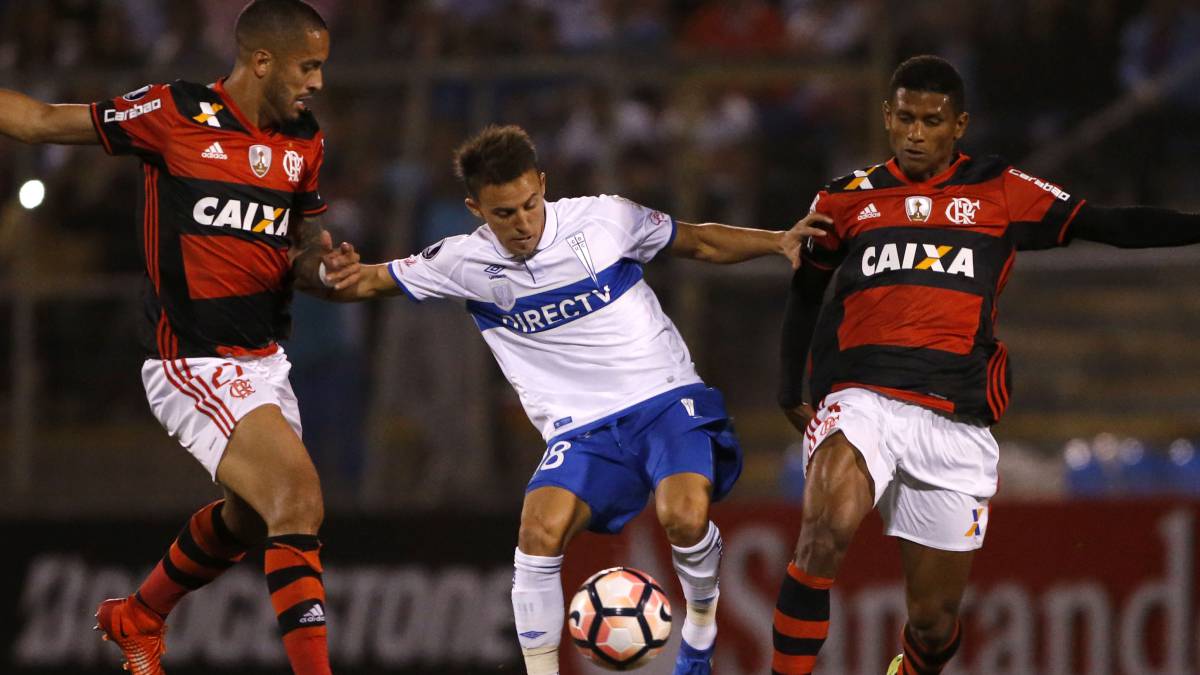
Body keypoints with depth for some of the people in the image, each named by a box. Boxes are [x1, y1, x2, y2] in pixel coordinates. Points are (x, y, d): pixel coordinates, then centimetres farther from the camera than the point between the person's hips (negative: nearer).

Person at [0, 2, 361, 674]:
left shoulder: (306, 142, 8)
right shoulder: (173, 113, -11)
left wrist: (325, 267, -5)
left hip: (265, 360, 8)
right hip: (195, 364, -8)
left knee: (248, 518, 24)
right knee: (298, 497, -22)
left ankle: (137, 620, 49)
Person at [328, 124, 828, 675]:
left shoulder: (602, 219, -3)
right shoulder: (466, 263, 0)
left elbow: (700, 242, 10)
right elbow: (370, 281, 8)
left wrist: (781, 241, -3)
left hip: (666, 397, -1)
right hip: (581, 429, 1)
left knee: (683, 516, -28)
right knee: (539, 531, -26)